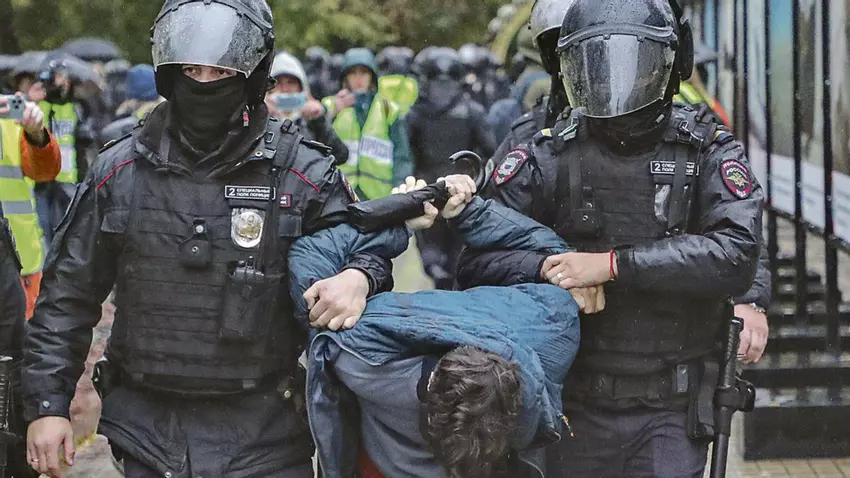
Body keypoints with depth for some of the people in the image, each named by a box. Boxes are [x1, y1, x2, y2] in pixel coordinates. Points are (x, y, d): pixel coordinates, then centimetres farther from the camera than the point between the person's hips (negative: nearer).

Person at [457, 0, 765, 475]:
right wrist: (543, 268, -23)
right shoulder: (550, 157, 0)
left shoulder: (708, 152, -3)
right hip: (577, 406, 1)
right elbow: (477, 254, -3)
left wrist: (612, 265, -23)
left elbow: (737, 254, -18)